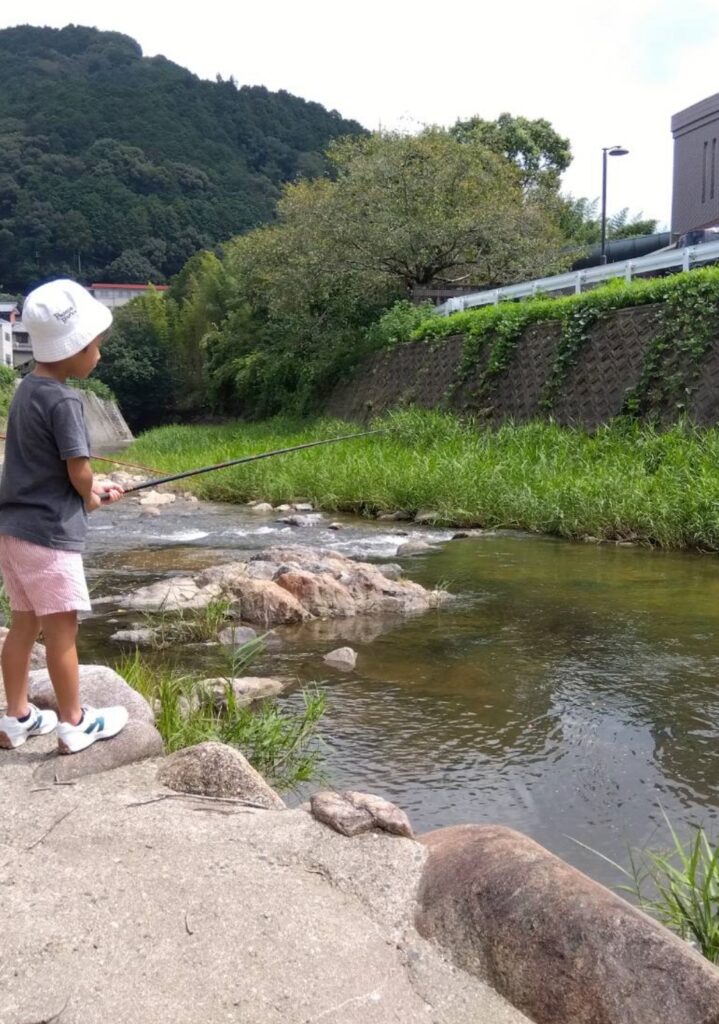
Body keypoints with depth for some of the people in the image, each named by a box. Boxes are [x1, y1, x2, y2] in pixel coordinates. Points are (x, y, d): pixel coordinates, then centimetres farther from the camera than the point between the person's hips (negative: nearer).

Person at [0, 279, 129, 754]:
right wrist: (89, 497, 3)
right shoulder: (63, 400, -18)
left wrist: (93, 492, 15)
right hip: (48, 531, -9)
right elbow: (78, 470, -18)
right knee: (62, 628, 2)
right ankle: (75, 723, 14)